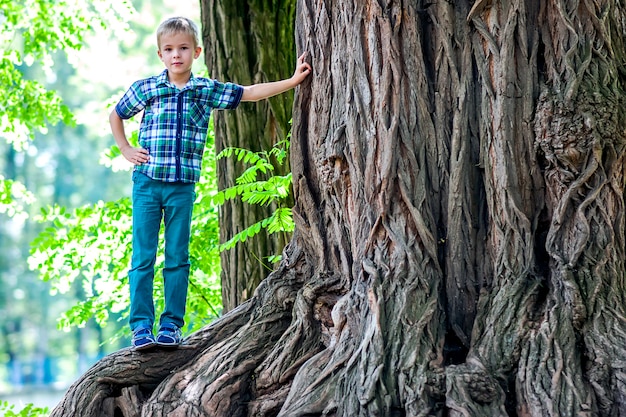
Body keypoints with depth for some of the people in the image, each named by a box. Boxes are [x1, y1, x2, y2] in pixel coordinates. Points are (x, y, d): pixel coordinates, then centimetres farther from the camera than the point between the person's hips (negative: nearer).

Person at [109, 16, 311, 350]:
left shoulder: (207, 90, 4)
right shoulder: (145, 89, 1)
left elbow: (251, 93, 1)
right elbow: (115, 116, 16)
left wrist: (294, 80, -5)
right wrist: (126, 151, 6)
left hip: (183, 187, 1)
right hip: (147, 183, -1)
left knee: (177, 258, 3)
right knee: (143, 257, -3)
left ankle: (171, 325, 9)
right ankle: (141, 326, -1)